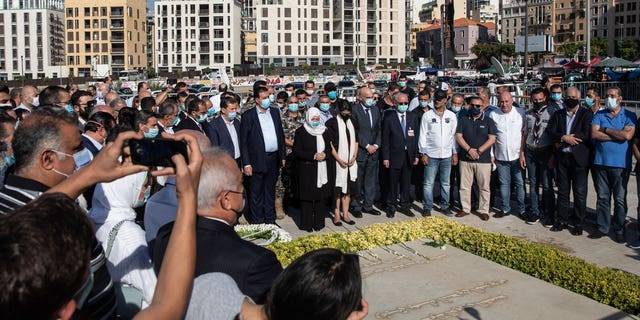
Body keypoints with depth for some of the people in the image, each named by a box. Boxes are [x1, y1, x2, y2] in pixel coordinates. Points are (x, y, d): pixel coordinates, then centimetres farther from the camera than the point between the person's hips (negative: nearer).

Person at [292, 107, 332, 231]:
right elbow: (297, 151, -8)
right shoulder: (301, 132, -3)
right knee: (307, 198, 0)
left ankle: (319, 222, 17)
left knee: (321, 197, 6)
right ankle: (307, 224, 10)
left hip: (322, 170, 4)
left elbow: (330, 148, 15)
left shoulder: (325, 131, 10)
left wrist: (325, 154, -8)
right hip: (306, 171, -4)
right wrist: (313, 156, -17)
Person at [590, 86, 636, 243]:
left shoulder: (629, 116, 3)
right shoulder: (599, 115, 10)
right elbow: (594, 134, -5)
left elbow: (627, 135, -14)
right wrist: (617, 135, -9)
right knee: (602, 197, 7)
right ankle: (603, 227, 16)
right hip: (600, 161, 2)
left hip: (620, 163, -2)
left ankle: (619, 230, 13)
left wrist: (605, 130, -6)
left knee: (620, 199, 3)